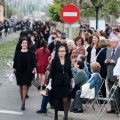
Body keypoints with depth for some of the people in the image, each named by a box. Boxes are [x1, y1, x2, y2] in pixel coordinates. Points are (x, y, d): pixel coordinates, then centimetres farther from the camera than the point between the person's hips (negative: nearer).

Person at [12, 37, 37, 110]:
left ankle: (23, 103, -12)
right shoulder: (17, 53, 4)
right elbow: (15, 62, 5)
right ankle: (23, 101, 19)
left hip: (28, 72, -2)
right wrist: (13, 70, 0)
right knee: (21, 87, 8)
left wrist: (35, 71, -4)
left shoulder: (31, 53, 1)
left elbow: (33, 63, 2)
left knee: (25, 87, -9)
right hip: (19, 71, 2)